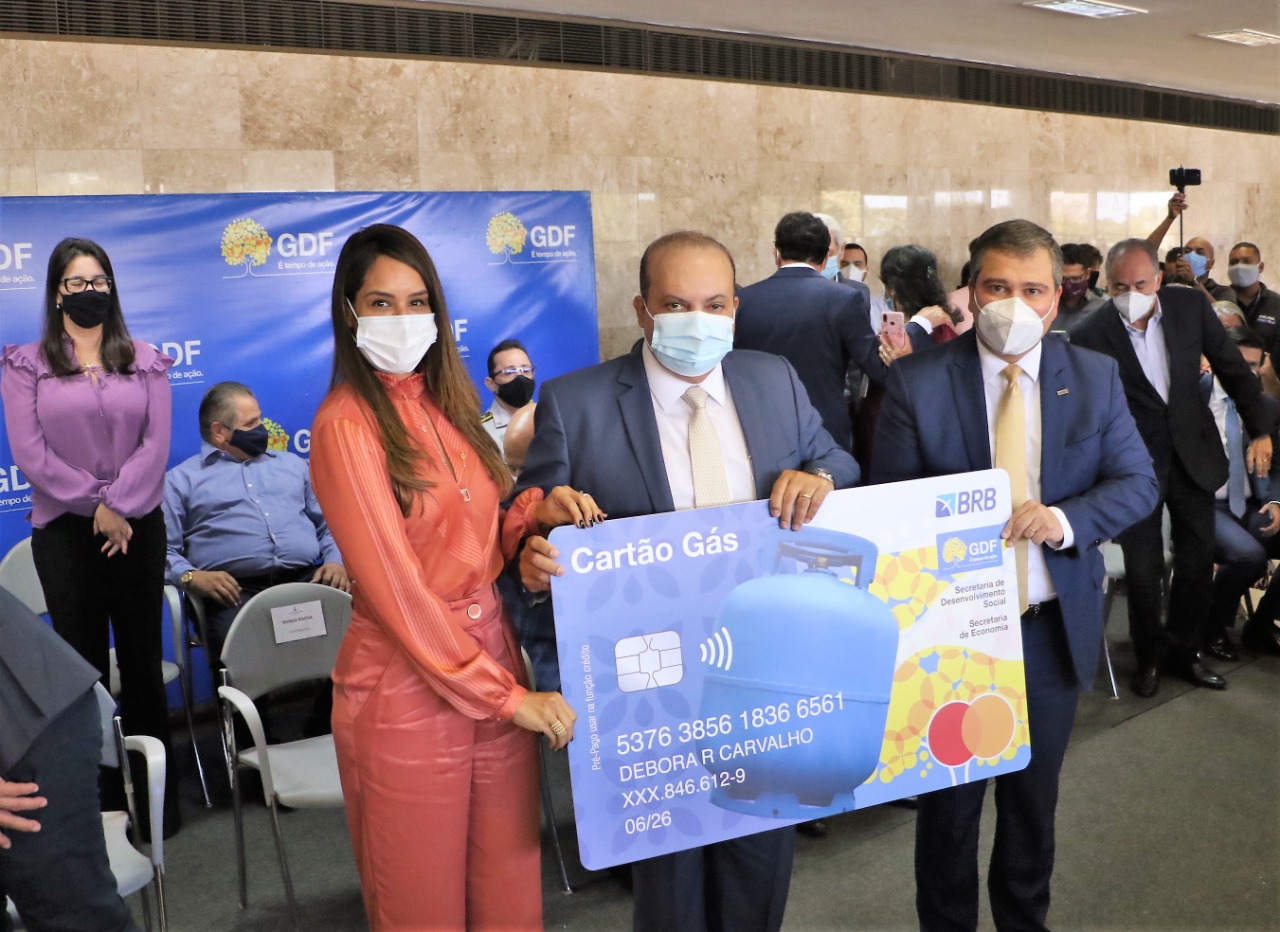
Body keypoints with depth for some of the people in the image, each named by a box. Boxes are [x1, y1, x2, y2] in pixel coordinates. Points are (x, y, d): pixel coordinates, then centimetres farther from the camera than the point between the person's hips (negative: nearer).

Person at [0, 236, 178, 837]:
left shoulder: (143, 361, 7)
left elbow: (156, 444, -2)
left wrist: (118, 505, -15)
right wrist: (95, 506, -12)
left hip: (137, 527, 1)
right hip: (64, 532, -1)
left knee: (143, 663, 7)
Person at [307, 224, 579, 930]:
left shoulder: (448, 401, 9)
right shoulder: (346, 424, -12)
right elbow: (394, 586, -16)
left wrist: (537, 510, -9)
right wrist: (504, 695, -16)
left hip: (494, 656, 6)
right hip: (407, 687, -6)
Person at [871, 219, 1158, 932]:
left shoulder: (1096, 378, -1)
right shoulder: (917, 382, -9)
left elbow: (1138, 483, -3)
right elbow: (888, 500, -7)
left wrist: (1065, 519, -22)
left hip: (1056, 625, 2)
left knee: (1036, 794, 21)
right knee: (950, 799, 14)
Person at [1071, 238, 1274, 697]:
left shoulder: (1191, 306, -7)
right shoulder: (1090, 335, -17)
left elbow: (1233, 369, 2)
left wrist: (1261, 431, -1)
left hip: (1192, 451, 3)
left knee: (1197, 559, 12)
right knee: (1143, 567, 3)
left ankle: (1184, 649, 31)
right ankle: (1149, 655, 25)